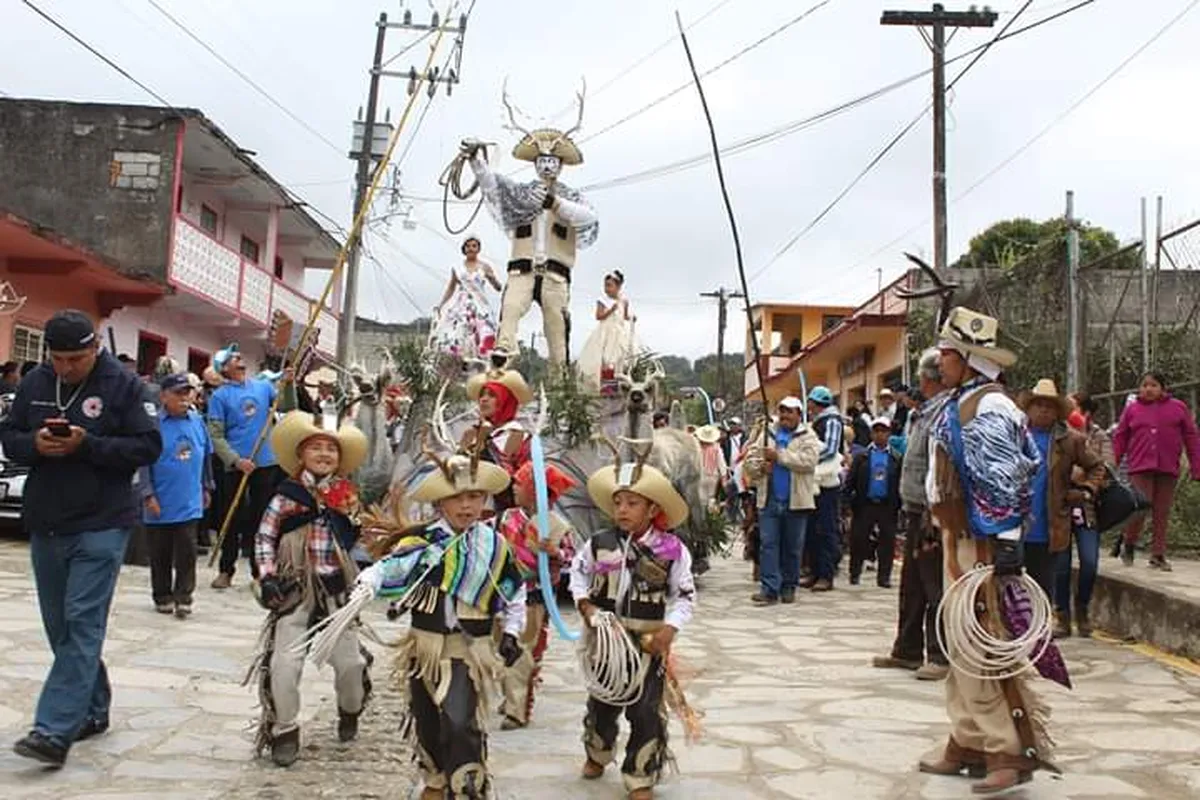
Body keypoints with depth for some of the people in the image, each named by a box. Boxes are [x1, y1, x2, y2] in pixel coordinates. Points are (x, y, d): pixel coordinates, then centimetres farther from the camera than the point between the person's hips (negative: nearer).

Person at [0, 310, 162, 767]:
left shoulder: (122, 385, -7)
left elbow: (148, 447, -9)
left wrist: (87, 445, -20)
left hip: (100, 527, -6)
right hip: (45, 526, 6)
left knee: (82, 624, -9)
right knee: (59, 626, 12)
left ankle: (55, 731, -11)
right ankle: (91, 711, 27)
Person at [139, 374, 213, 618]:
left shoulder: (197, 421, 4)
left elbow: (207, 456, 15)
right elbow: (143, 462, -9)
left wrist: (207, 487, 19)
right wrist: (148, 494, -12)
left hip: (189, 503, 2)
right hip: (161, 505, -2)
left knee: (187, 553, 1)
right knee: (160, 556, 11)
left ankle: (183, 598, 9)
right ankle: (162, 597, 24)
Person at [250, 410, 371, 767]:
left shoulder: (346, 496, 5)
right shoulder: (287, 494, -3)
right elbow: (264, 537, -2)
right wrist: (267, 577, -10)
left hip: (336, 589, 2)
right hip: (295, 588, -2)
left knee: (349, 660, 6)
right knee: (284, 663, -7)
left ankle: (350, 711, 36)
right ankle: (285, 732, 12)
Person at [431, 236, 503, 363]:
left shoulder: (484, 266, 6)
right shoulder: (457, 267, 11)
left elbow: (498, 288, 4)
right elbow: (451, 288, 19)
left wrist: (493, 278, -16)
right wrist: (440, 305, 13)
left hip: (480, 308, -1)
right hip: (460, 307, 1)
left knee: (481, 341, -12)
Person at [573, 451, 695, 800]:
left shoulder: (672, 550, -11)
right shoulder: (598, 544, -7)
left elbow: (684, 595, -5)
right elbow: (578, 574, 9)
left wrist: (669, 630, -16)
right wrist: (585, 605, -6)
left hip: (648, 642, -2)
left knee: (646, 712, 2)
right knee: (601, 703, 19)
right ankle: (597, 754, 46)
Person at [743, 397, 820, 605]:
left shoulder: (807, 437, 3)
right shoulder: (767, 435, 13)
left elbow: (808, 461, -15)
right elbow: (749, 461, 12)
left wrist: (778, 455, -16)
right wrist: (759, 467, -11)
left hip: (796, 501, -2)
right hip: (769, 500, 2)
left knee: (793, 547, 6)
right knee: (767, 544, -4)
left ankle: (788, 587, 18)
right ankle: (769, 589, -4)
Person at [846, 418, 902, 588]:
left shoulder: (896, 458, 2)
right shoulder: (862, 457, 5)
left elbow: (900, 483, -1)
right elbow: (851, 480, 0)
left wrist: (898, 503, -9)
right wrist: (849, 495, -14)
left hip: (887, 506, 0)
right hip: (865, 504, 0)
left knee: (887, 541, 2)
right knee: (858, 539, 3)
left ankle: (884, 576, 10)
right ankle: (854, 573, 15)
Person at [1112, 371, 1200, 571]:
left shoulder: (1178, 408, 8)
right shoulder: (1132, 409, 8)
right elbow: (1120, 438, 8)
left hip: (1168, 469, 1)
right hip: (1140, 467, -1)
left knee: (1162, 514, 6)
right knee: (1140, 508, -11)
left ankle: (1158, 555, 14)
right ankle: (1129, 547, 11)